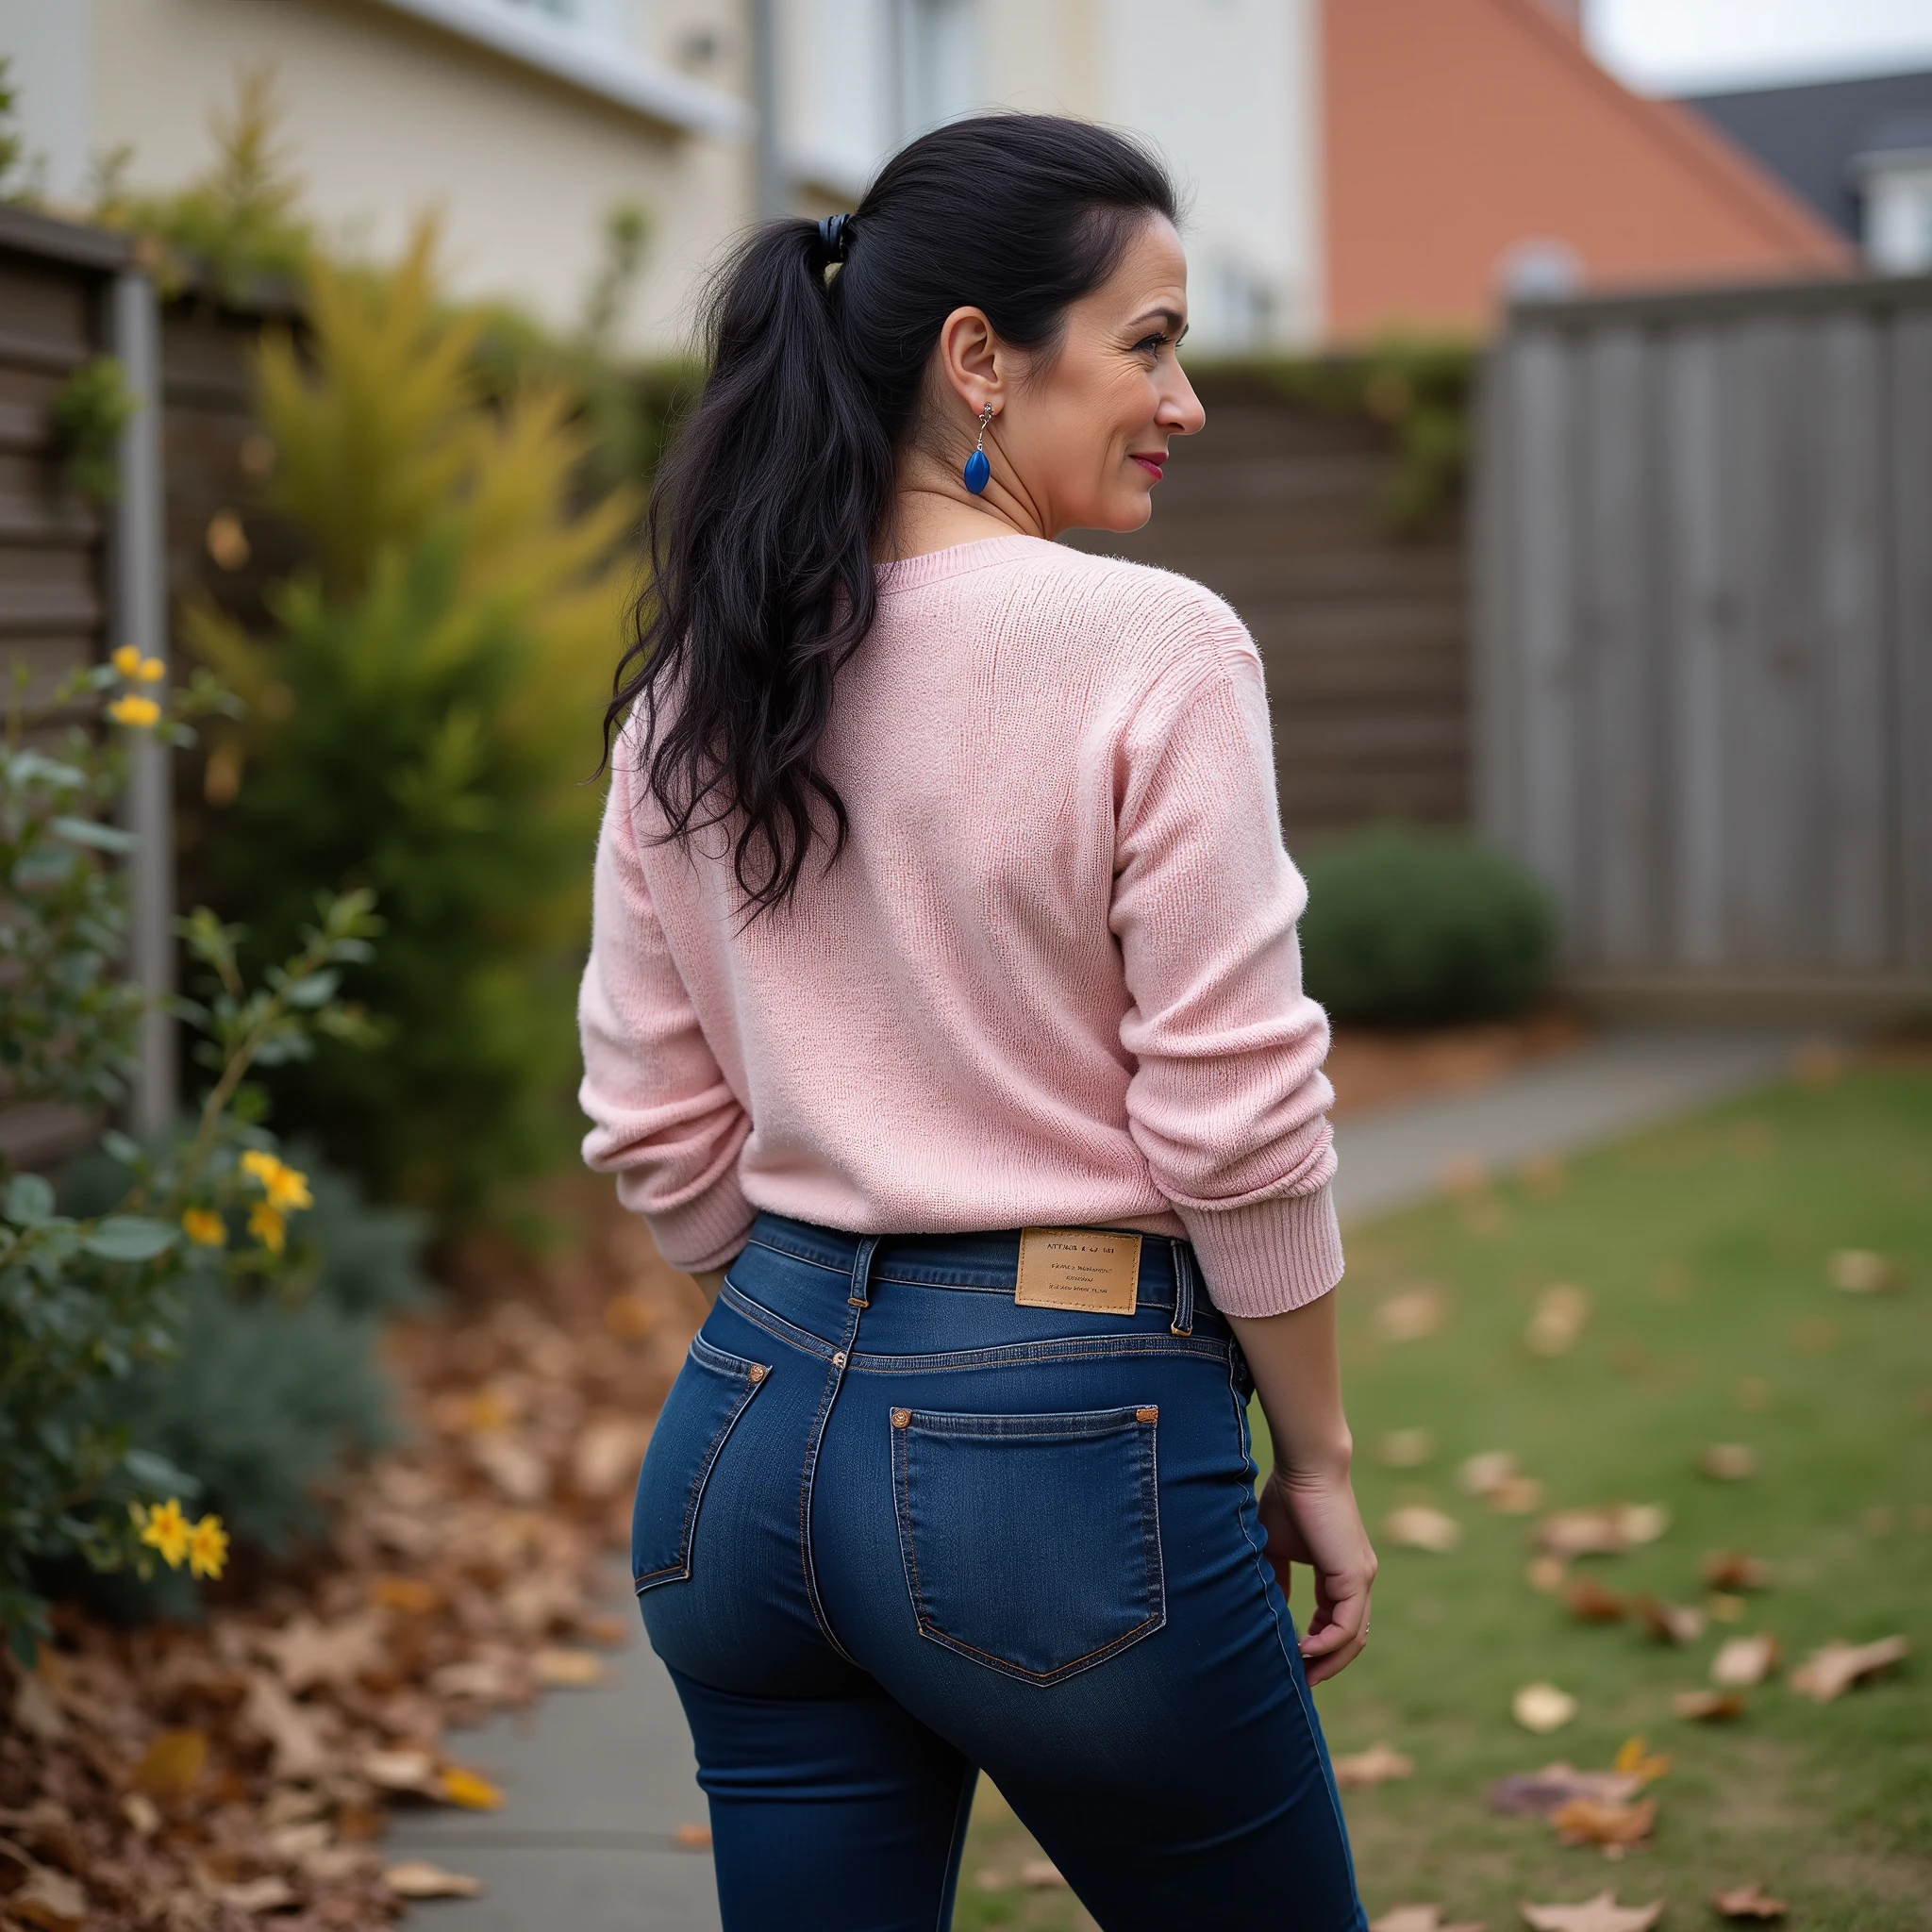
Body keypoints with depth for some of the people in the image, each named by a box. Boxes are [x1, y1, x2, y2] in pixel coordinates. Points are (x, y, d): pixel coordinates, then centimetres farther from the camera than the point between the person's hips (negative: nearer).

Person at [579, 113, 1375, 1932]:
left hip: (745, 1438, 6)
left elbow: (650, 1116, 8)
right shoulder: (1153, 653, -14)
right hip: (1062, 1451, -6)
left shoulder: (698, 677, 4)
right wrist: (1316, 1456, 0)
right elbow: (1235, 1123, -13)